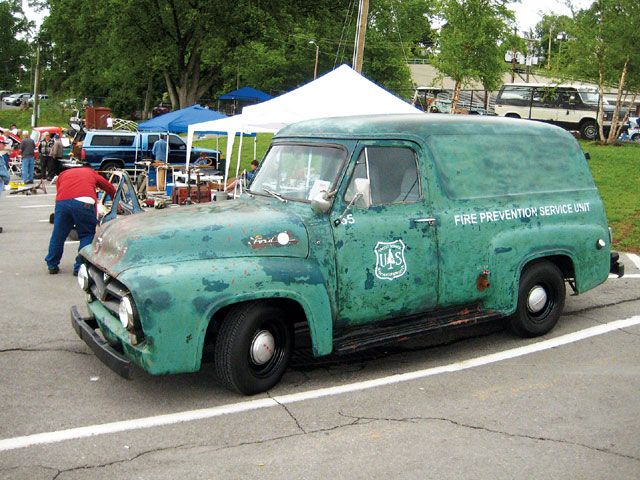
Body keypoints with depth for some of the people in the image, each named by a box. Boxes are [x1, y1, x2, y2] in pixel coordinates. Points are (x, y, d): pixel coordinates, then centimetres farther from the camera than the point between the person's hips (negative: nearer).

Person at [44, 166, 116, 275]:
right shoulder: (91, 172, 35)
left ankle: (52, 265, 29)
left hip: (61, 201, 2)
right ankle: (80, 268, 7)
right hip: (84, 202, -2)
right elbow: (110, 189, 39)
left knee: (58, 235, 16)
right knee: (87, 235, 12)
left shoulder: (63, 174, 36)